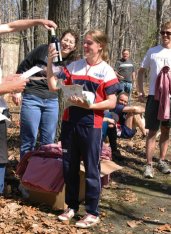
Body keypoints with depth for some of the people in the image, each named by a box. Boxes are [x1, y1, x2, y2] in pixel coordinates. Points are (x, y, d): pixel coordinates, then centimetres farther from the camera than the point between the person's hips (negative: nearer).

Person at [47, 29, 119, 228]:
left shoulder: (106, 71, -3)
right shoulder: (74, 66, 8)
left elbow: (111, 102, -7)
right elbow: (54, 87, 2)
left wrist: (89, 106, -19)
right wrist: (49, 63, -7)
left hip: (91, 125, -4)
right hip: (69, 121, 4)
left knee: (91, 169, 4)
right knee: (69, 166, 12)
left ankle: (92, 213, 16)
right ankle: (72, 206, 29)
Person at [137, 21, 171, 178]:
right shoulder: (152, 51, 2)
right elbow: (141, 72, 9)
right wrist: (141, 91, 3)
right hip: (154, 96, -1)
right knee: (153, 131, -1)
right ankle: (149, 164, 4)